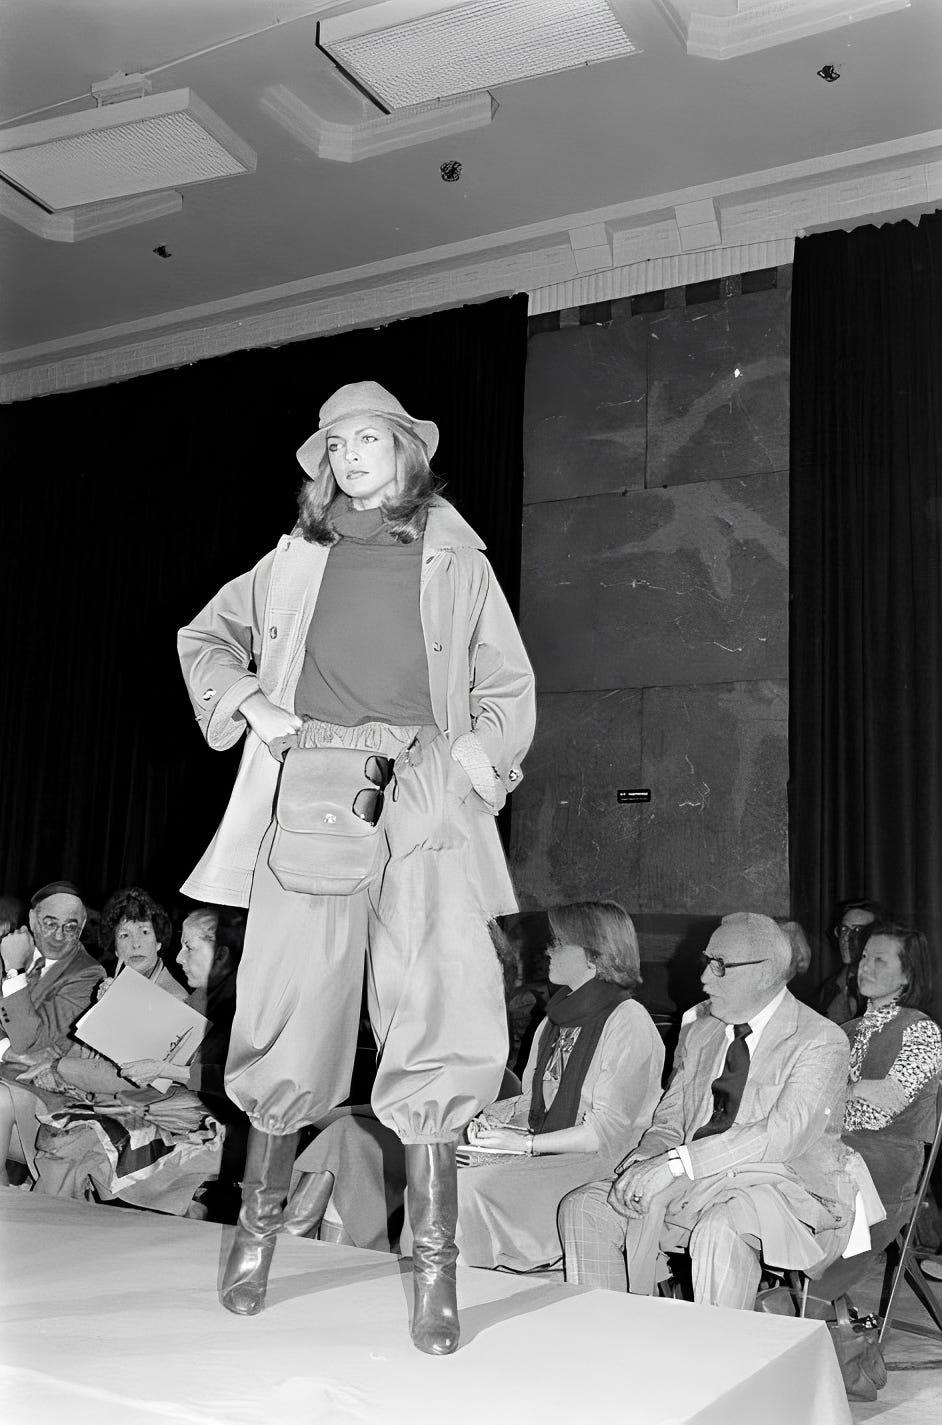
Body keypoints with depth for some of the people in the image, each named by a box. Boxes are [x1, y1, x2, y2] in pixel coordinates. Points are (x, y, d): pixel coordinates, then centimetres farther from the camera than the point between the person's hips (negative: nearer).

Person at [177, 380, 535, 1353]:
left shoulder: (456, 563, 16)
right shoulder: (294, 561, 18)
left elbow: (509, 689, 17)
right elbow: (204, 637, 28)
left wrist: (477, 758, -2)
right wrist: (244, 698, 8)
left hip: (425, 804, 0)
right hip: (311, 797, 1)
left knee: (442, 1024, -11)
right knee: (290, 1020, 1)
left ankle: (434, 1266, 0)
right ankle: (258, 1228, 24)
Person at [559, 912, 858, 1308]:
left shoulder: (821, 1041, -10)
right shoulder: (699, 1033, 13)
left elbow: (785, 1134, -22)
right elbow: (670, 1118, 14)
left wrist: (676, 1163, -28)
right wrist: (647, 1157, -11)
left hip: (782, 1185, -6)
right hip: (694, 1185, 7)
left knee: (719, 1229, -37)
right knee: (584, 1207, -8)